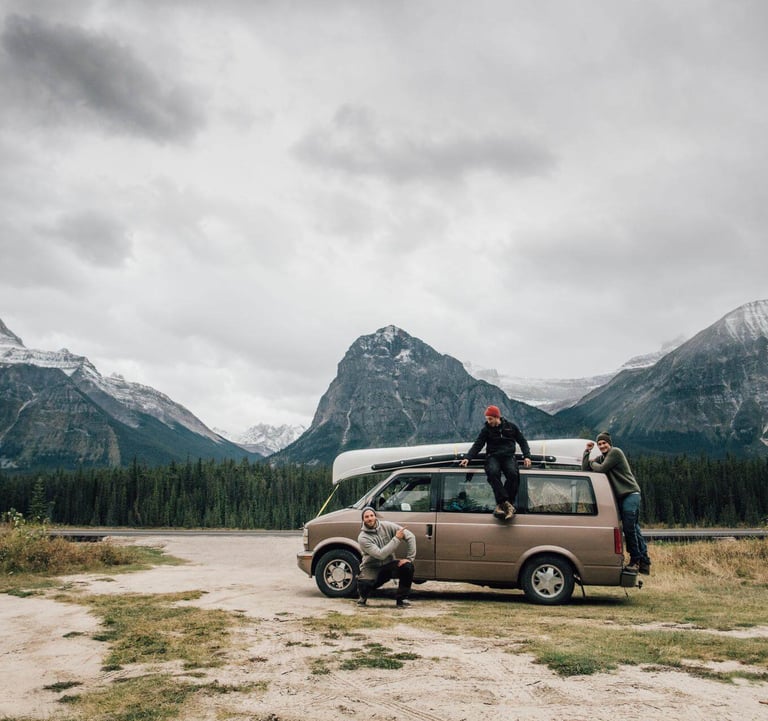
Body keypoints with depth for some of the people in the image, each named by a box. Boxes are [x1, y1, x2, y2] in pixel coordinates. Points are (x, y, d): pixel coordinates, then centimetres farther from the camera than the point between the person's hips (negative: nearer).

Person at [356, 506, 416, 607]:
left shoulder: (387, 526, -8)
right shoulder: (362, 538, -17)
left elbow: (410, 536, -9)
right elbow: (380, 554, -27)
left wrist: (409, 558, -15)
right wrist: (397, 539, -24)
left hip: (389, 565, 3)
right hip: (372, 568, -3)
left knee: (408, 566, -25)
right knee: (364, 584, -34)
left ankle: (401, 599, -5)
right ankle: (363, 596, 6)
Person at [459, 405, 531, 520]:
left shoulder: (511, 426, 11)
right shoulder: (486, 429, 10)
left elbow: (522, 441, 16)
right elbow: (477, 445, 4)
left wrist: (526, 456, 2)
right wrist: (467, 458, -12)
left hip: (508, 456, 0)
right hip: (493, 457, 0)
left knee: (513, 474, -33)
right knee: (493, 473, -35)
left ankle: (501, 505, -28)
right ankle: (506, 503, -36)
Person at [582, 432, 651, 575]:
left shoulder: (615, 452, -8)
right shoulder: (601, 458, 16)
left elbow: (601, 469, -17)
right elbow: (584, 469, 9)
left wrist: (592, 463, 2)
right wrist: (587, 451, 4)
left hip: (630, 494, -8)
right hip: (621, 496, 8)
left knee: (629, 528, -10)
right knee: (633, 529, 9)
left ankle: (635, 560, 0)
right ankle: (644, 563, 12)